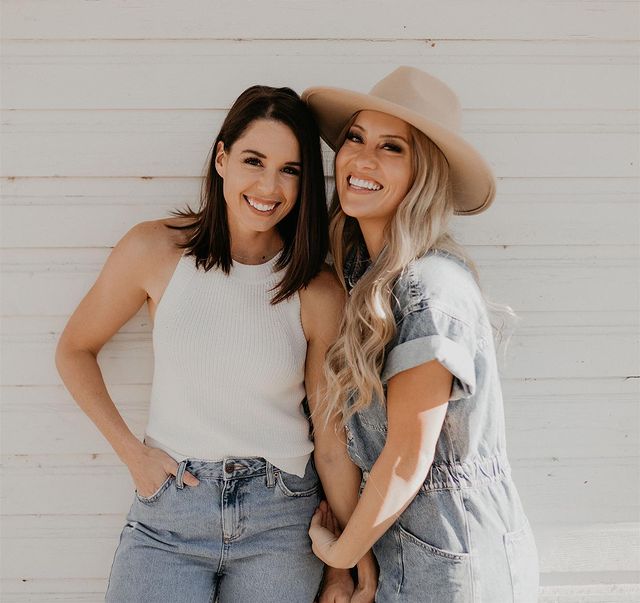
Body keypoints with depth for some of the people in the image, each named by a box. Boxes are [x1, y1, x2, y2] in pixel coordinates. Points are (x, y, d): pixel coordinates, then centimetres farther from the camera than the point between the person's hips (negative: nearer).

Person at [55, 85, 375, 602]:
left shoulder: (319, 293, -8)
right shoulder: (155, 250, -8)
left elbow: (334, 443, -2)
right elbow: (74, 351, 7)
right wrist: (131, 451, 0)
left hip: (280, 522, 0)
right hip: (169, 510, 0)